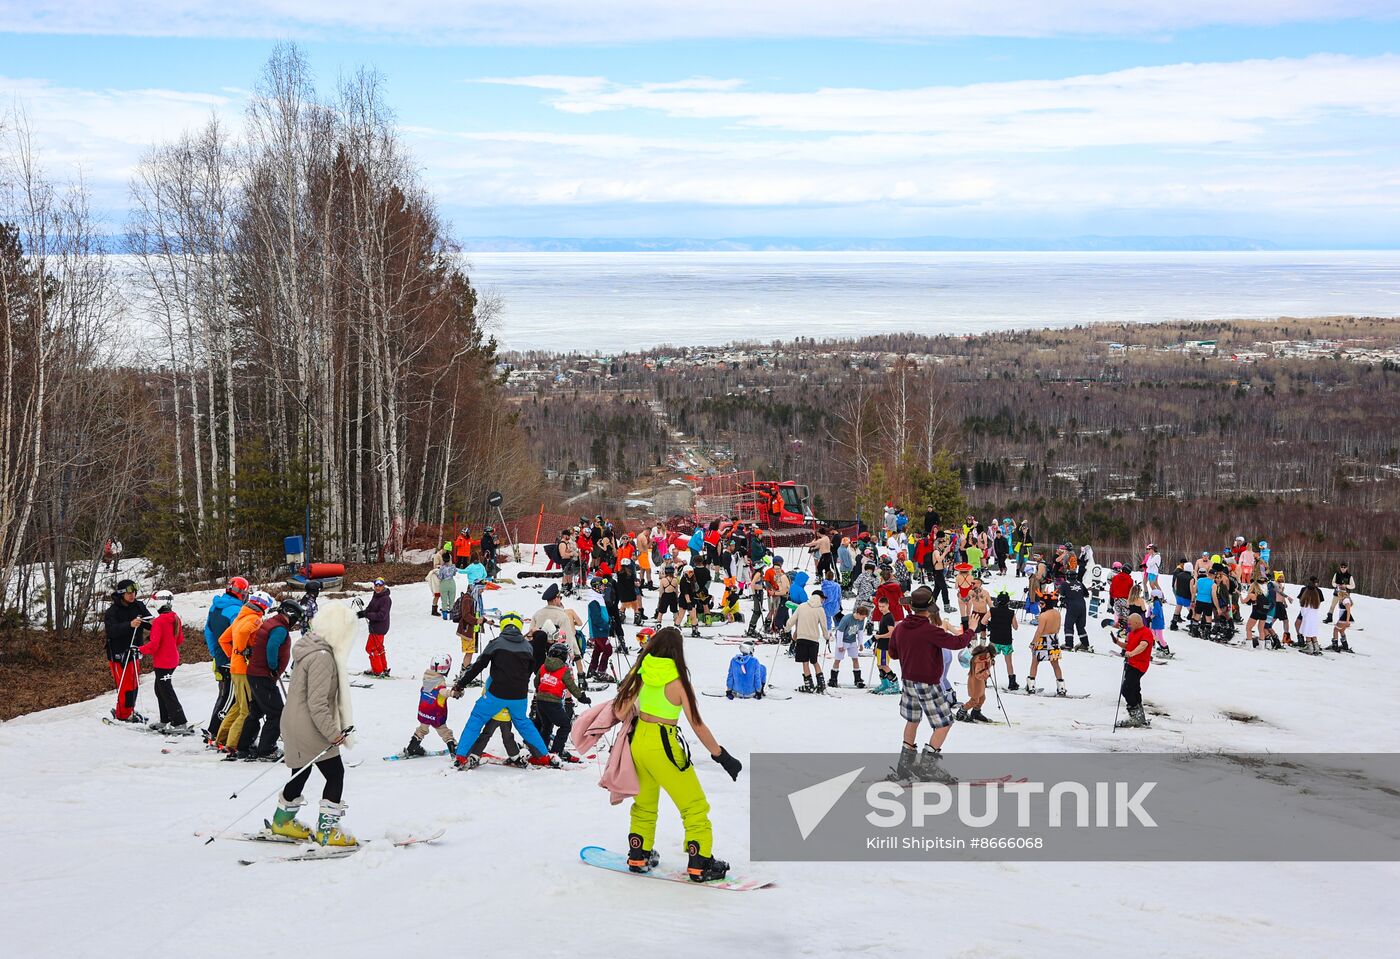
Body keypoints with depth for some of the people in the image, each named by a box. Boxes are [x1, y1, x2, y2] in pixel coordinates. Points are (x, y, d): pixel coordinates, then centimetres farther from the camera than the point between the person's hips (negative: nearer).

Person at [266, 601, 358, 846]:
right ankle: (327, 830, 2)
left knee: (301, 773, 23)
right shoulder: (322, 657, -22)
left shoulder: (313, 649, 10)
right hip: (310, 730, -10)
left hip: (296, 725, 10)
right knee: (335, 774, -2)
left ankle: (282, 820, 36)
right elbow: (317, 703, -25)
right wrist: (334, 733, -20)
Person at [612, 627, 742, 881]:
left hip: (638, 740, 5)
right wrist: (722, 756, -9)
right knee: (695, 805, 8)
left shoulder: (641, 673, -5)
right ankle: (700, 863, 8)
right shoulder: (678, 681, -16)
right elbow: (697, 726, -16)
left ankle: (638, 856, 31)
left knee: (645, 802, 25)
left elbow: (621, 711, -4)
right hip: (663, 746, -5)